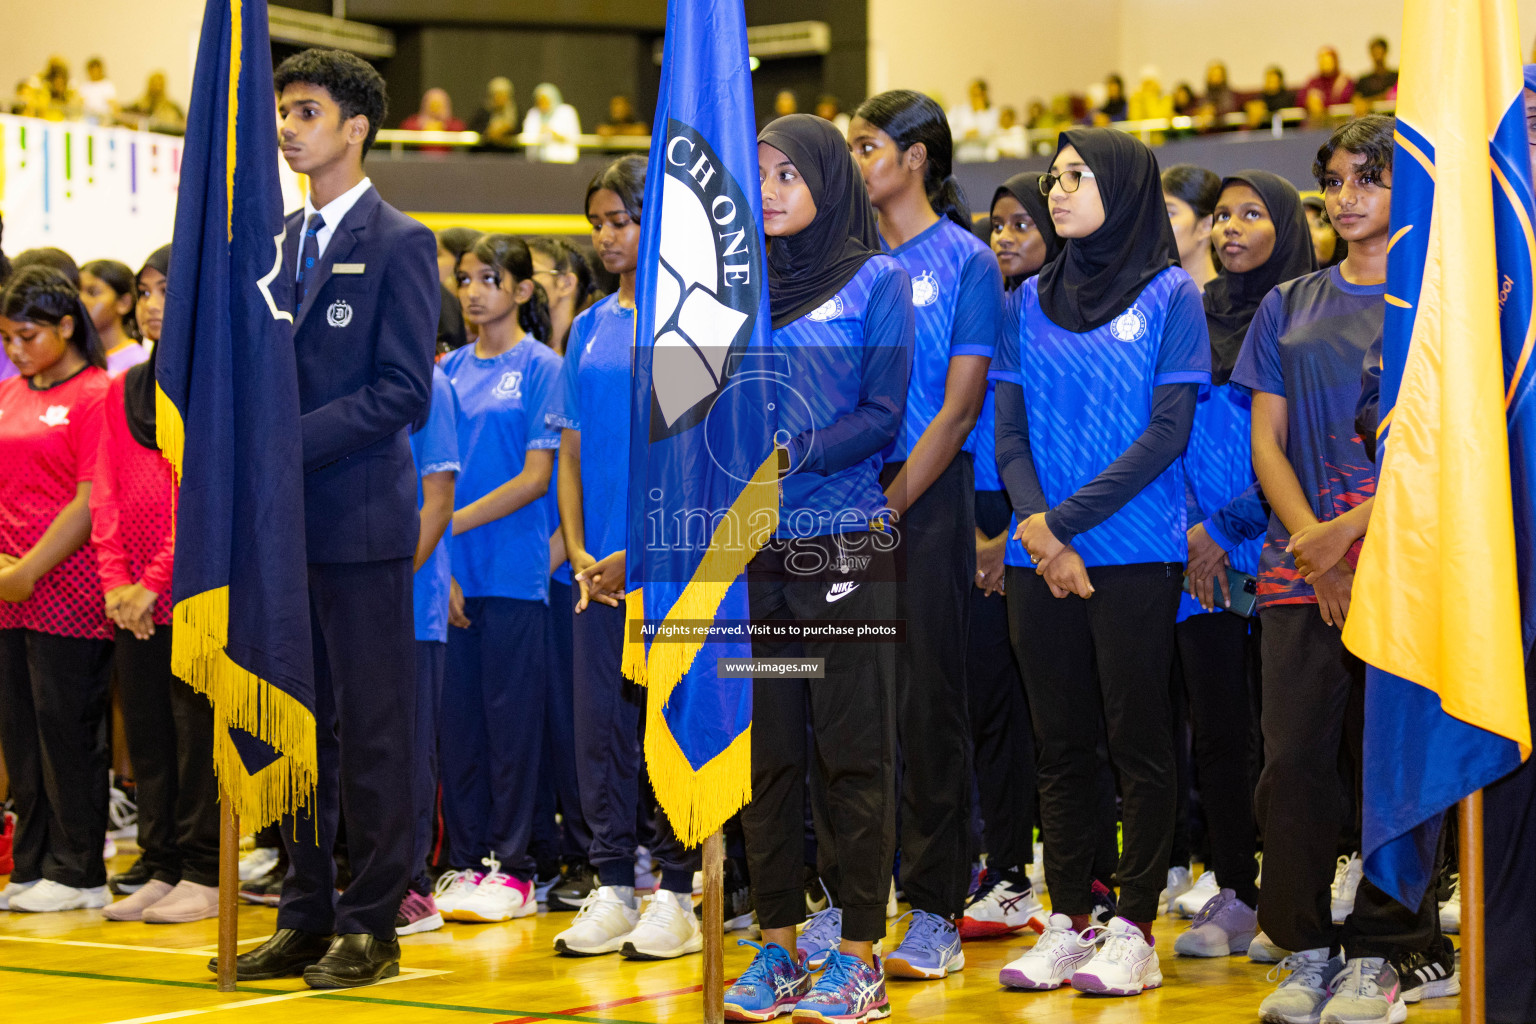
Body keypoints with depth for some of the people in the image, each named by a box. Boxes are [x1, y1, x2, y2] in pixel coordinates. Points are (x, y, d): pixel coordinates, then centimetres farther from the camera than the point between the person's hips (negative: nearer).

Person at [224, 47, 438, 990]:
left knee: (372, 730, -1)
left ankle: (372, 927, 5)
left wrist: (294, 441, -18)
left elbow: (403, 389, -12)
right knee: (298, 725, 10)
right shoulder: (278, 241, 15)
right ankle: (307, 918, 17)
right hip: (285, 520, 7)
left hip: (362, 519, -7)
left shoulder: (398, 243, -6)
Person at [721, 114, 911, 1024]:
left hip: (847, 550, -4)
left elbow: (884, 412, -6)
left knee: (854, 755, -2)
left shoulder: (877, 279, 1)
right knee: (766, 755, 6)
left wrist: (794, 456, -18)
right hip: (753, 552, 5)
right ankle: (779, 947, 13)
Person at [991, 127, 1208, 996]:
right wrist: (1038, 534, -9)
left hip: (1135, 555, -4)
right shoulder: (1034, 301, 12)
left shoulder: (1169, 294, -2)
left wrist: (1063, 520, -13)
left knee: (1139, 741, -1)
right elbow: (1010, 433, 8)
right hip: (1040, 559, 5)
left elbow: (1168, 432, -9)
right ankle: (1069, 922, 15)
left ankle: (1135, 931, 4)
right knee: (1061, 743, 8)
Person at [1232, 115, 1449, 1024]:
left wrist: (1350, 531, -14)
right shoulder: (1289, 307, 17)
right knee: (1294, 759, -1)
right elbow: (1267, 440, 12)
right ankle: (1306, 947, 9)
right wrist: (1312, 545, -5)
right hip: (1301, 567, 3)